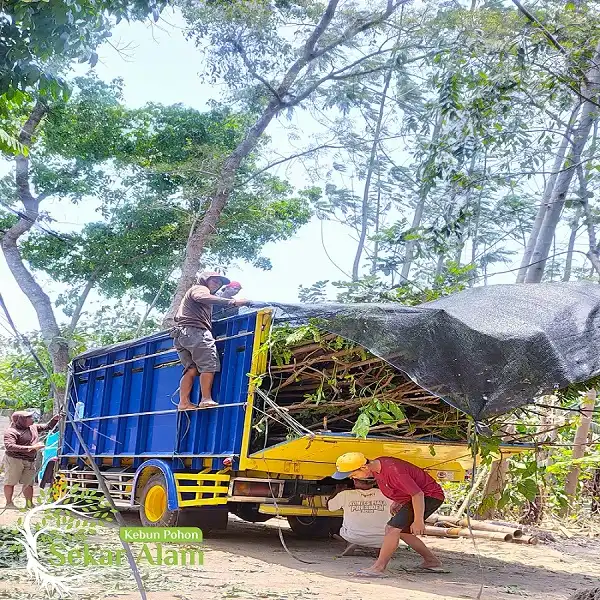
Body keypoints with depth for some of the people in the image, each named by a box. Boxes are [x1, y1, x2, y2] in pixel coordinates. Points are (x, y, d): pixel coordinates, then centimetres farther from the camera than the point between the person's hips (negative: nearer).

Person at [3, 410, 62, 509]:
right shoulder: (11, 431, -10)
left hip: (30, 461, 6)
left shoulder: (34, 427, 14)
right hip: (14, 460, -6)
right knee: (10, 482, 2)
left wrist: (55, 419, 8)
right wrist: (30, 448, -27)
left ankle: (29, 504, 12)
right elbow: (9, 446, -24)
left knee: (28, 483, 6)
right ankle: (9, 503, 12)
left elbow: (47, 426, 28)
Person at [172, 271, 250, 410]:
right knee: (209, 365, -12)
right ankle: (206, 399, -20)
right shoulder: (199, 288, 6)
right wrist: (232, 302, -29)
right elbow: (203, 298, -20)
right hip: (195, 331, -9)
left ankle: (184, 402, -9)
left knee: (191, 369, 2)